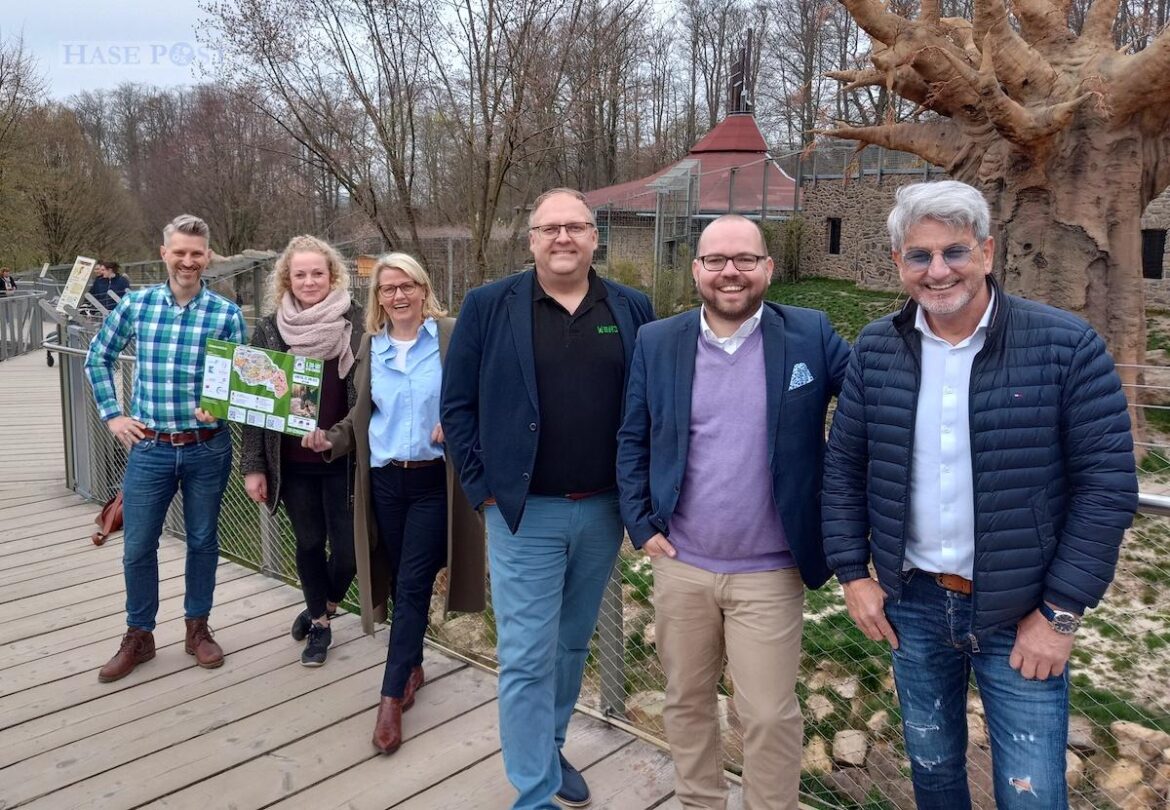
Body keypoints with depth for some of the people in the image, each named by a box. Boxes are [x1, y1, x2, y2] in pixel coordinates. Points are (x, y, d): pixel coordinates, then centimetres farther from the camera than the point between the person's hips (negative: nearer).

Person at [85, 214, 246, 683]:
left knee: (202, 541, 13)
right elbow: (98, 357, 12)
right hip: (149, 448, 1)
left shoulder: (226, 314, -6)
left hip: (207, 448, -1)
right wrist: (111, 415, 6)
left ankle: (198, 628, 32)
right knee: (137, 547, 9)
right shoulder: (135, 304, -1)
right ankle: (138, 636, 29)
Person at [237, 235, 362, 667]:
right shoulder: (269, 329, 1)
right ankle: (320, 621, 35)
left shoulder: (357, 324, -5)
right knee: (309, 543, 13)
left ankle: (323, 606, 33)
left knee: (347, 545, 2)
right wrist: (253, 466, 0)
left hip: (343, 459, -2)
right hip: (292, 462, 2)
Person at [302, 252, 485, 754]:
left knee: (412, 586, -3)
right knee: (399, 582, 14)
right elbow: (361, 414, 15)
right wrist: (332, 439, -2)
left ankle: (391, 698, 5)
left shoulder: (451, 336, -4)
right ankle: (412, 667, 34)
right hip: (385, 481, 4)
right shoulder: (371, 346, 9)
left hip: (433, 480, -4)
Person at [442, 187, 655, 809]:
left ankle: (549, 748, 41)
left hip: (604, 510, 3)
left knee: (573, 644, 19)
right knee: (526, 657, 3)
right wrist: (482, 488, -6)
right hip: (524, 512, -3)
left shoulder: (632, 310, 3)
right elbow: (458, 405, -1)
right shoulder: (489, 306, -4)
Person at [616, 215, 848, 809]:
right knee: (685, 700, 18)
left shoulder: (811, 335, -5)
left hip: (770, 572, -2)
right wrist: (641, 525, 0)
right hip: (679, 564, 3)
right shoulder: (656, 342, 1)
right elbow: (632, 442, 6)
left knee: (769, 715, 7)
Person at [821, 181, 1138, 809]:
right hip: (911, 604, 3)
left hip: (1020, 615, -2)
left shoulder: (1066, 346, -13)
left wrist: (1062, 611, -11)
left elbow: (1108, 484, -11)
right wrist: (852, 572, 0)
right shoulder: (875, 350, -3)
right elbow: (844, 466, 4)